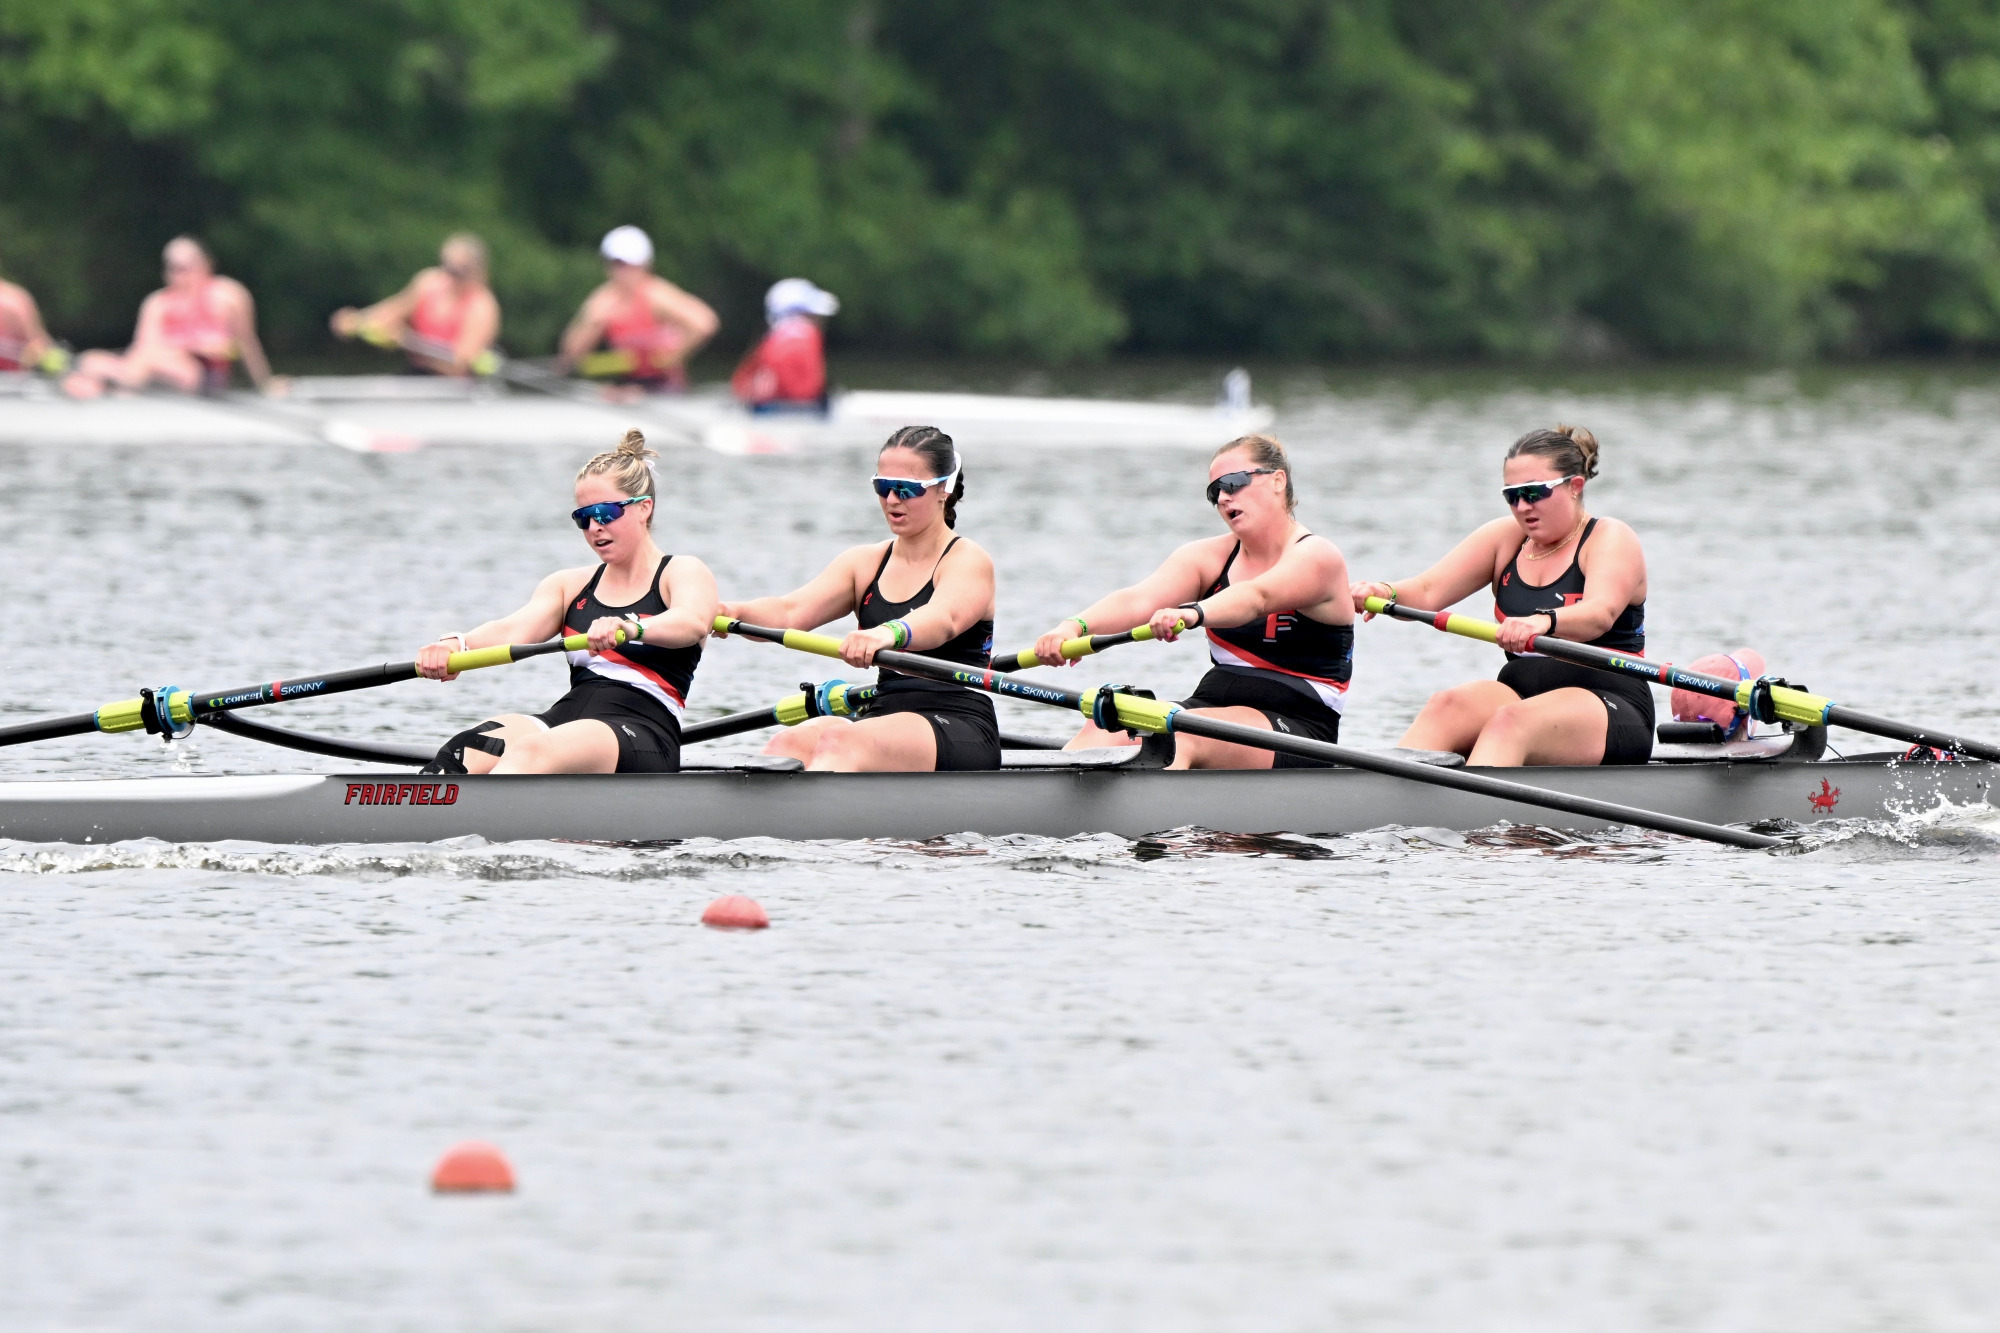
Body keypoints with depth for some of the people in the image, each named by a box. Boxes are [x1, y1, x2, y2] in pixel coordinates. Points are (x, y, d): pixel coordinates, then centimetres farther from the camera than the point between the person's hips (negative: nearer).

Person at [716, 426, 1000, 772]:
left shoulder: (968, 561, -1)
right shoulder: (864, 563, 17)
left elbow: (944, 620, -24)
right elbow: (791, 612, 1)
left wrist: (889, 633, -47)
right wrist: (733, 613, -23)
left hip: (963, 731, -6)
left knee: (840, 741, -35)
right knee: (786, 745, -27)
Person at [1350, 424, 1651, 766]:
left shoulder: (1611, 540, -4)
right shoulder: (1504, 538, 12)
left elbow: (1601, 613, -25)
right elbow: (1427, 591, 0)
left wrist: (1544, 621, -47)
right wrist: (1385, 594, -24)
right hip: (1523, 693, 5)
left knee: (1510, 722, -35)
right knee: (1444, 708, -26)